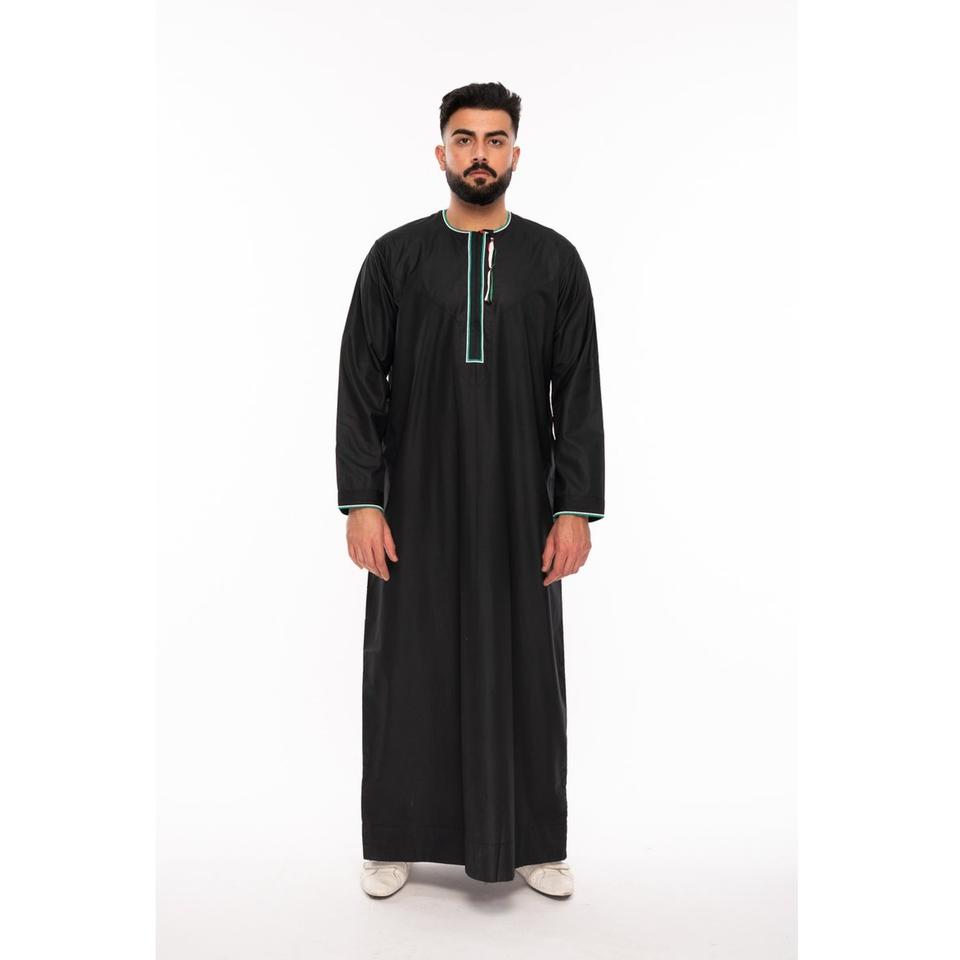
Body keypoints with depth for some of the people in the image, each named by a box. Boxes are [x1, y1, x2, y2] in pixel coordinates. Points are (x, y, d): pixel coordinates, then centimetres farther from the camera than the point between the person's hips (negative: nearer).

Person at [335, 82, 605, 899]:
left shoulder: (554, 259, 3)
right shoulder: (396, 256, 2)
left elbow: (579, 396, 0)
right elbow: (360, 389, -1)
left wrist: (576, 509, -6)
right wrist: (360, 503, -8)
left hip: (519, 506, 1)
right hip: (416, 505, 0)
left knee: (524, 669, 8)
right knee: (409, 669, 7)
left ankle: (536, 842, 25)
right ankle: (396, 839, 25)